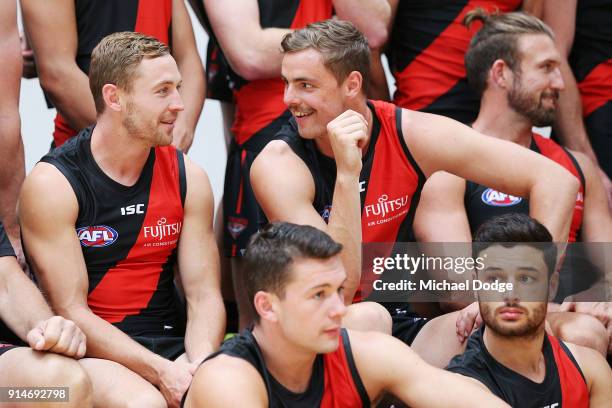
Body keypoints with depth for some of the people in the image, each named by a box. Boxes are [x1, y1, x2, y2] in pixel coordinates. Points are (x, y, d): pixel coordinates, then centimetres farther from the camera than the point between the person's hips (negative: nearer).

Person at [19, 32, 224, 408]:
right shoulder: (52, 184, -8)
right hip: (94, 353, -4)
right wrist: (162, 373, -22)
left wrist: (199, 366, -19)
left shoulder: (189, 178, 7)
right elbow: (71, 312, -11)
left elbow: (204, 295, 3)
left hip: (170, 344, 4)